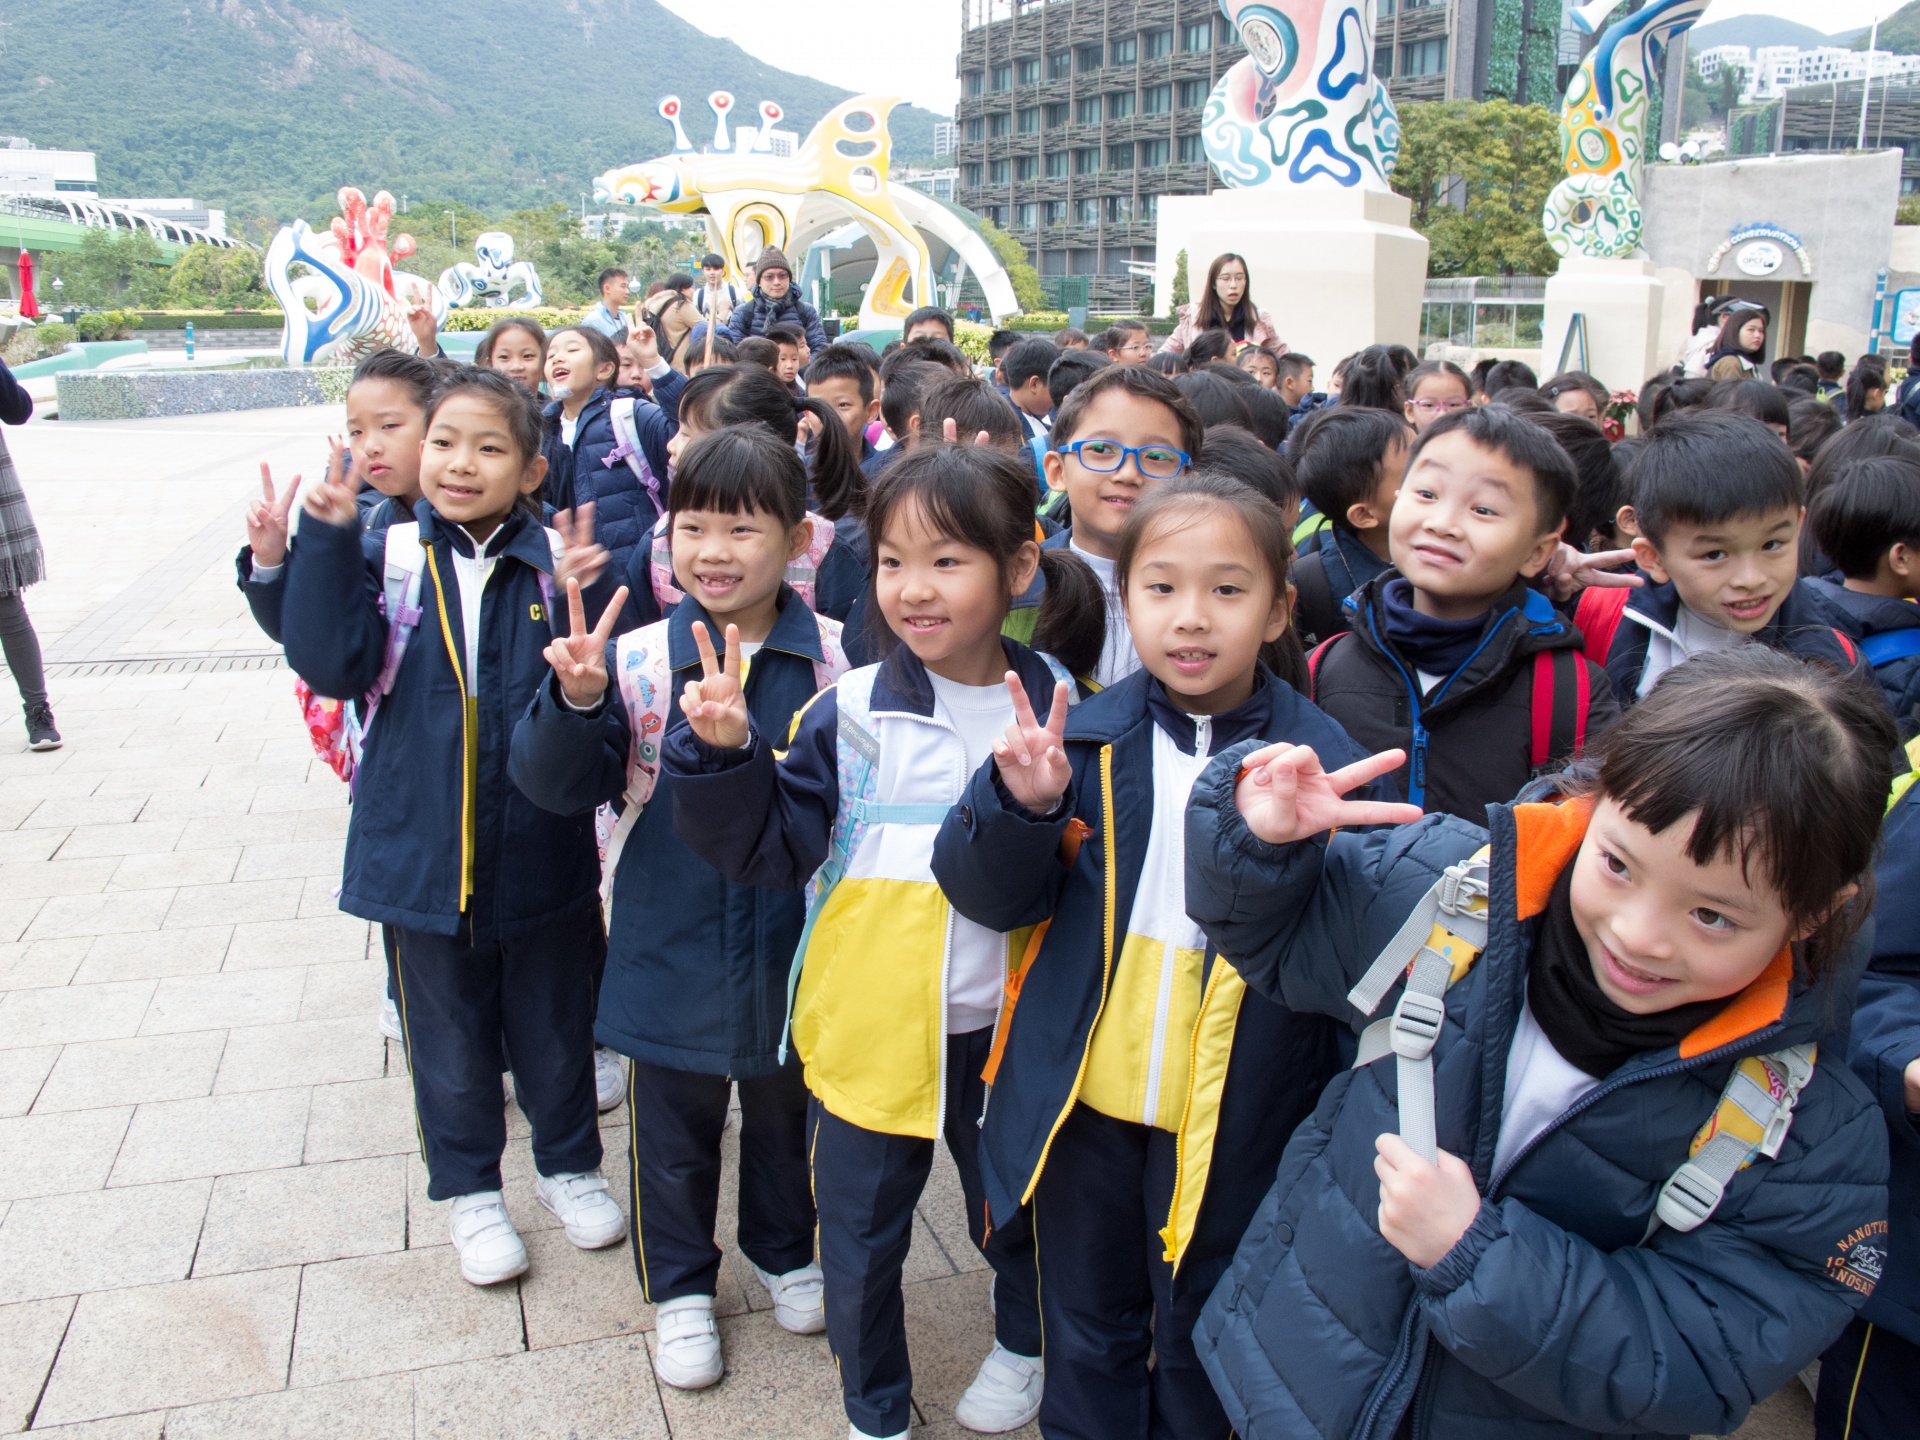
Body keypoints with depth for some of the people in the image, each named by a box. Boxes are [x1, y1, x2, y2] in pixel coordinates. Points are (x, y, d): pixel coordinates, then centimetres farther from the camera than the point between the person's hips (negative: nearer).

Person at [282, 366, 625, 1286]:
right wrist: (327, 540, -21)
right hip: (422, 854, 0)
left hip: (541, 854, 0)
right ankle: (470, 1189, 40)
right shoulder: (388, 560, -5)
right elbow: (333, 664, -18)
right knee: (449, 1040, 17)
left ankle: (569, 1164, 43)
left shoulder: (557, 565, -6)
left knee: (553, 1028, 19)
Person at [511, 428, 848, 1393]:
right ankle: (678, 1284, 42)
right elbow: (561, 786, -14)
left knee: (784, 1112, 23)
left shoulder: (837, 660, -11)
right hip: (672, 948, 0)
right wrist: (576, 702, -31)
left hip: (791, 946, 1)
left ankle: (785, 1252, 50)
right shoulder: (635, 659, -13)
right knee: (673, 1130, 18)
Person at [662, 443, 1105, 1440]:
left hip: (999, 1029, 0)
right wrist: (727, 756, -21)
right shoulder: (848, 712, -9)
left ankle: (1023, 1343, 55)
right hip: (867, 1025, 0)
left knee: (1011, 1213, 23)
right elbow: (775, 851, -8)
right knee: (859, 1240, 14)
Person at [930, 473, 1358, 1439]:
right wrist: (1021, 805, -22)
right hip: (1085, 1102, 2)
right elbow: (989, 896, -7)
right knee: (1088, 1336, 21)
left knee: (1200, 1342, 20)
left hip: (1235, 1115, -1)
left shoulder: (1319, 760, -11)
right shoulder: (1085, 740, -6)